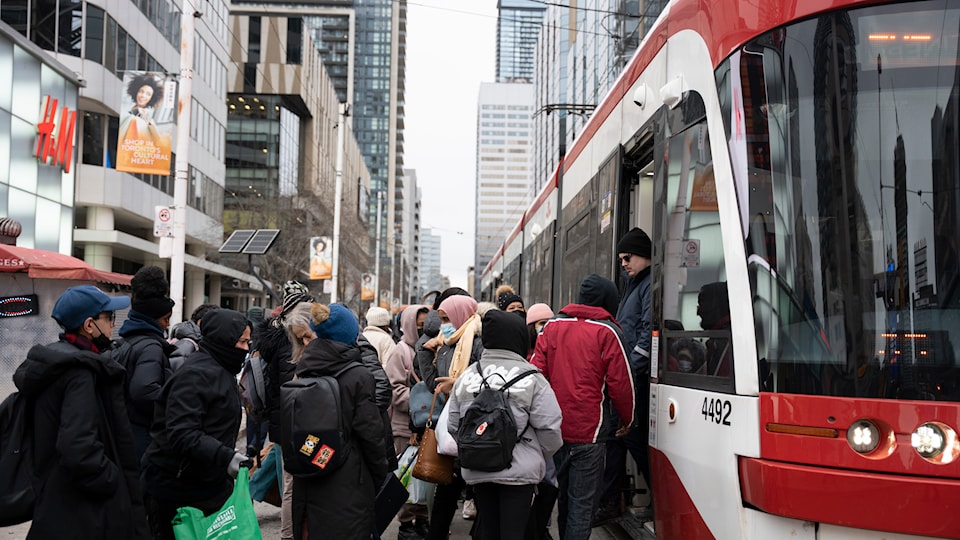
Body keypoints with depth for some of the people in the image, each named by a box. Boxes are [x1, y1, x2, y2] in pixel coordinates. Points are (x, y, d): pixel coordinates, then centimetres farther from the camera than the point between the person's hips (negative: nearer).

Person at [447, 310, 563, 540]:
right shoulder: (531, 378, -11)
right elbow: (549, 428, -10)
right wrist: (542, 459, 8)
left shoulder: (466, 377, 4)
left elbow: (453, 426, 8)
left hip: (477, 471, 5)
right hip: (519, 470, -5)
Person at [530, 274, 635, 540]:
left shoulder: (552, 326, 7)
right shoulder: (606, 332, -6)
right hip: (588, 431, -5)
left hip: (554, 428, 5)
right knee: (582, 501, 0)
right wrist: (626, 419, 10)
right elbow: (620, 383, -6)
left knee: (565, 493, 21)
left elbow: (536, 371, 3)